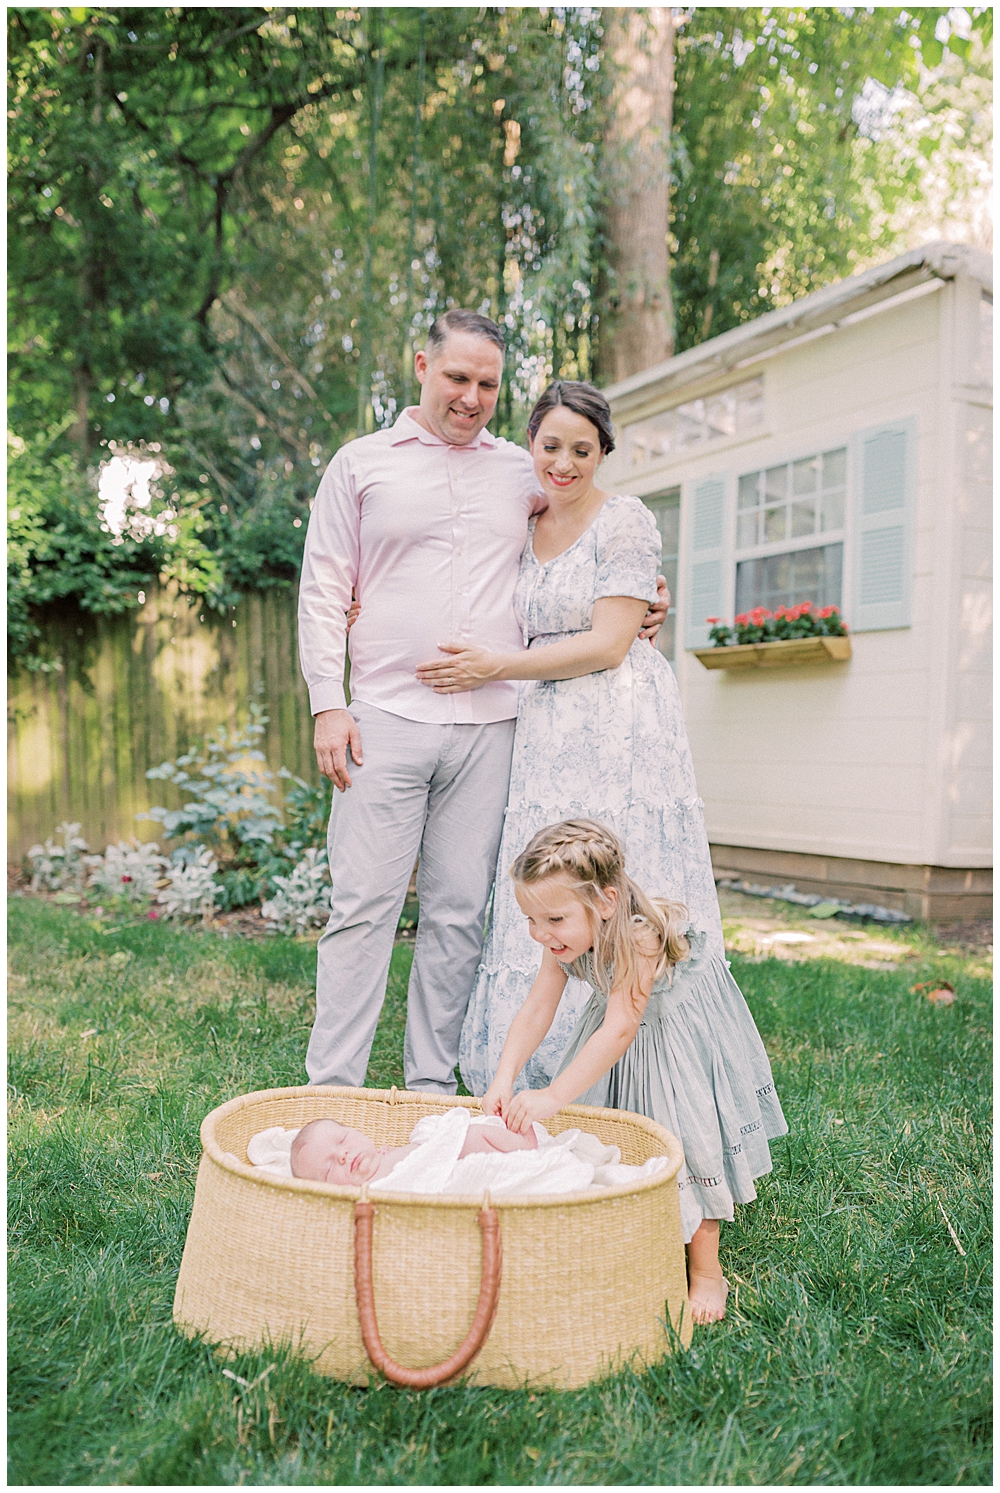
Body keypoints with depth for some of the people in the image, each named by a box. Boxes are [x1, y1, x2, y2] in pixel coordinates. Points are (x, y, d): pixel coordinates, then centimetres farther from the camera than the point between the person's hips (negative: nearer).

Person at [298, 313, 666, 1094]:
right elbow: (323, 593, 6)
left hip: (487, 728, 2)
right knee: (363, 905, -4)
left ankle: (432, 1086, 16)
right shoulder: (361, 464, 9)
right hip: (386, 719, -2)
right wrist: (328, 703, -4)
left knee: (460, 913, 5)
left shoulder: (524, 473, 15)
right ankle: (332, 1089, 6)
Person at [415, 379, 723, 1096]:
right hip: (546, 733, 6)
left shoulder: (626, 521, -5)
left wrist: (494, 667, -10)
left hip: (619, 732, -6)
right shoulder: (524, 525, 14)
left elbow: (608, 646, -12)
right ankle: (540, 1084, 15)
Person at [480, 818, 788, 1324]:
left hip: (683, 1027, -6)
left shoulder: (637, 938, -39)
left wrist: (552, 1097, -50)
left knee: (686, 1141, -7)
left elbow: (620, 1029, -44)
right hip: (619, 1018, 7)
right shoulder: (563, 943, -17)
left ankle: (706, 1271, 7)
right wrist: (504, 1079, -33)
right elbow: (535, 1010, -17)